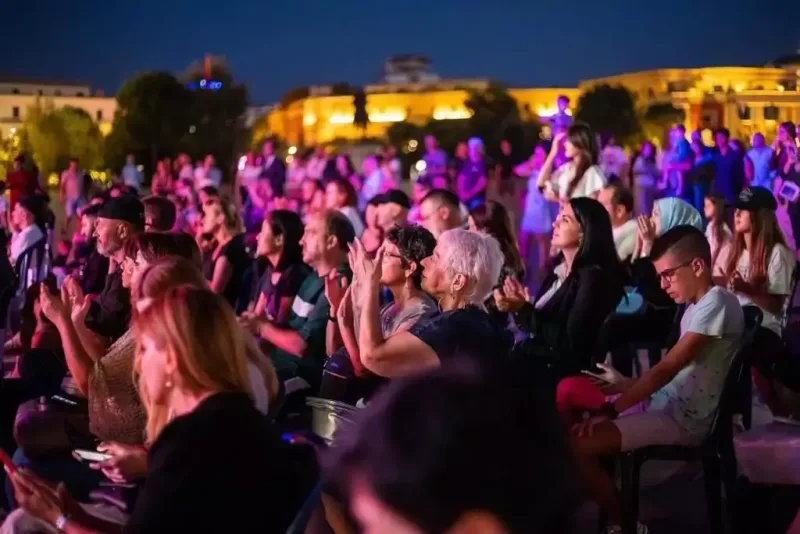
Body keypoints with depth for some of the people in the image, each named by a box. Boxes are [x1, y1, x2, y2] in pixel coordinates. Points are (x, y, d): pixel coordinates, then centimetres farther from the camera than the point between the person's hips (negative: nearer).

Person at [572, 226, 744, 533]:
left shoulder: (716, 303, -18)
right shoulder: (696, 306, 13)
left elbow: (667, 368, -21)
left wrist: (610, 410, -21)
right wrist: (627, 385, 5)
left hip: (684, 418, -10)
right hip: (667, 402, 11)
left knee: (577, 446, -22)